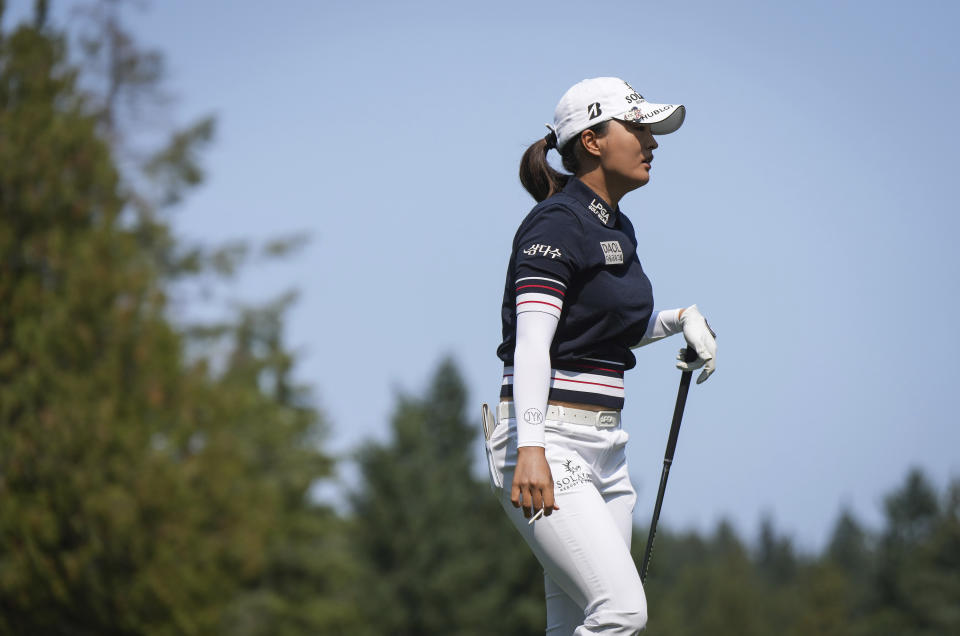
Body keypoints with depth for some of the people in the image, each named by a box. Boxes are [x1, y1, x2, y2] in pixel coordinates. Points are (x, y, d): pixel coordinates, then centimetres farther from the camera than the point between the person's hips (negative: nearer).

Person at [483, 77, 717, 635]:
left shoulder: (619, 230, 16)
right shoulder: (557, 222, -10)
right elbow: (531, 342, -21)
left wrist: (681, 318, 16)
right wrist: (530, 448, -32)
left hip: (603, 451, 9)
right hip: (549, 446, -9)